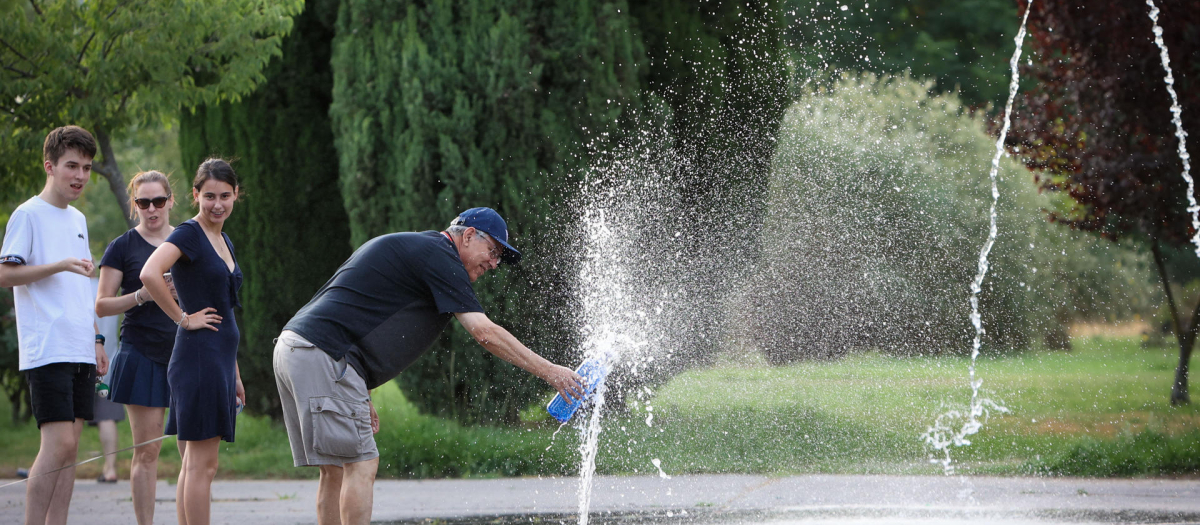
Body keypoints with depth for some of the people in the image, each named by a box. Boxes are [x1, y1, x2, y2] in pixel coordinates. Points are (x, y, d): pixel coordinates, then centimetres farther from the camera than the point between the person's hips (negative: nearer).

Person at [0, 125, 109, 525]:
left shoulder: (77, 219, 19)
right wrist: (61, 265, -19)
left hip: (80, 352, 8)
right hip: (46, 351, -8)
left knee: (69, 446, 5)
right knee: (59, 443, -15)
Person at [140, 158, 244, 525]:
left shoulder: (223, 241, 18)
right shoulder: (188, 234, -9)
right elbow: (149, 274, -28)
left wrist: (235, 375, 23)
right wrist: (183, 318, -17)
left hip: (219, 360, 9)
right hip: (198, 356, -9)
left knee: (194, 465, 10)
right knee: (202, 464, -8)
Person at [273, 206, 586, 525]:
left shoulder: (408, 247, 27)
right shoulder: (439, 256, -4)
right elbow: (485, 333, -11)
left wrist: (361, 397, 23)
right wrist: (548, 371, -7)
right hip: (323, 354, -10)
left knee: (336, 470, 10)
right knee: (361, 465, -9)